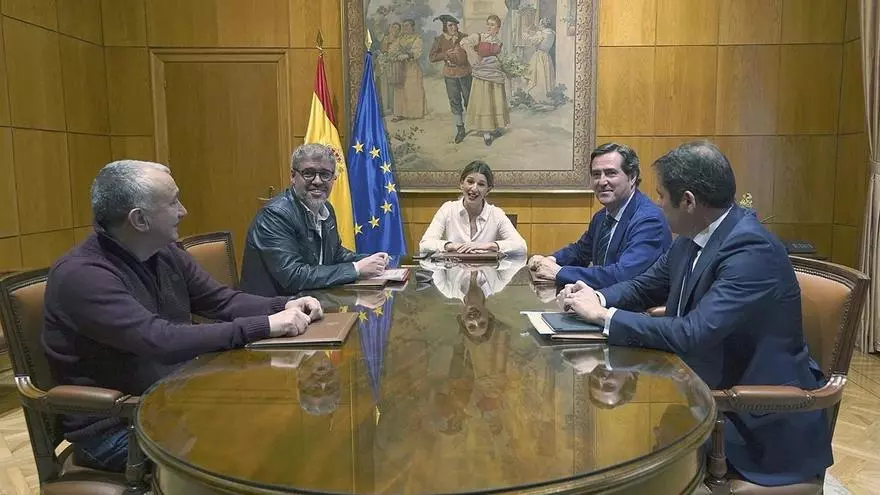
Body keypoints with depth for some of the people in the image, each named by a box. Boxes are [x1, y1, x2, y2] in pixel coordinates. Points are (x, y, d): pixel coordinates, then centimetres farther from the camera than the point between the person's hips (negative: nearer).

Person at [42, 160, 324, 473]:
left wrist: (284, 306, -12)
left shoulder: (166, 254, 1)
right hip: (115, 426, -7)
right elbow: (164, 342, -34)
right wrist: (265, 326, -31)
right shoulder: (81, 275, -24)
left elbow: (222, 301, 7)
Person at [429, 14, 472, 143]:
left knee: (469, 99, 8)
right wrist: (446, 54, -17)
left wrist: (456, 43, -23)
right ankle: (460, 129, 20)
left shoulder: (464, 38, -11)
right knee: (454, 102, 8)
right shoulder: (440, 40, -6)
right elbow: (431, 57, -8)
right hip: (450, 75, 2)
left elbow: (462, 59, -16)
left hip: (465, 73, -1)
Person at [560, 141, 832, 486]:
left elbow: (691, 334, -33)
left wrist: (604, 316, -23)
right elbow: (645, 287, 12)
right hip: (708, 387, 7)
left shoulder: (752, 250, -26)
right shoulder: (693, 238, 0)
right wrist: (598, 298, -9)